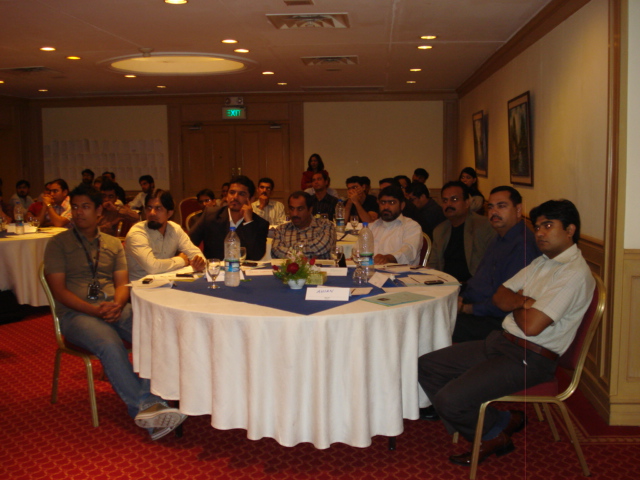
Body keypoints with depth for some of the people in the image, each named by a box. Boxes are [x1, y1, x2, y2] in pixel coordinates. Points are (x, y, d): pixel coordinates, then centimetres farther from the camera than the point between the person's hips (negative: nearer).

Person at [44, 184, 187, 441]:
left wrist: (117, 304, -13)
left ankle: (147, 406, -35)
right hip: (76, 313, -3)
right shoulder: (58, 244, 7)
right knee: (110, 344, -36)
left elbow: (122, 284, 11)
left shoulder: (114, 244, 19)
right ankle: (145, 407, -33)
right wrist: (95, 310, -17)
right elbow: (59, 291, -2)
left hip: (115, 308, 3)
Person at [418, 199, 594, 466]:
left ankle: (496, 431, 12)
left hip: (528, 360, -10)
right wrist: (525, 302, -10)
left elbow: (531, 325, -23)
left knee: (449, 400, -22)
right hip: (500, 342, 10)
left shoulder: (575, 274, -16)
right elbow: (500, 297, 12)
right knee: (426, 367, 2)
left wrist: (516, 304, -1)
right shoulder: (543, 262, 15)